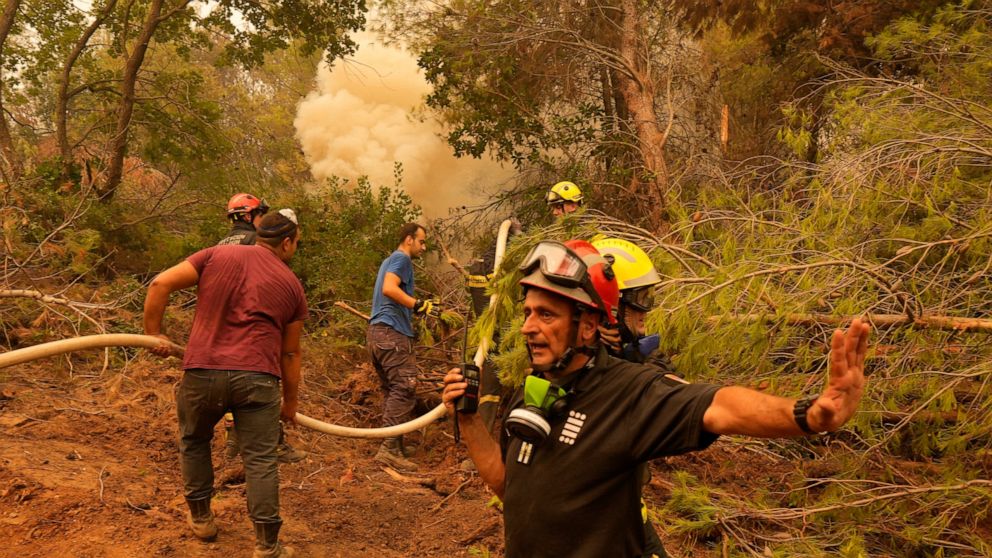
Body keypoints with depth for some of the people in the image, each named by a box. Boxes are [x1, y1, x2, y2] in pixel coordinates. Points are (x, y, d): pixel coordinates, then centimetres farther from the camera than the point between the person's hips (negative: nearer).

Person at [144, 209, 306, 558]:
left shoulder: (217, 256, 10)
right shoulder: (292, 286, 9)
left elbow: (160, 284, 0)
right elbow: (290, 353, 14)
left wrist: (153, 334, 10)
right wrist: (290, 402, 24)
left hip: (202, 371, 2)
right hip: (256, 378, -1)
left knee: (194, 441, 26)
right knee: (260, 460, 5)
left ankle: (201, 518, 36)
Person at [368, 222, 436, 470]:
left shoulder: (390, 260, 26)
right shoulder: (401, 258, -5)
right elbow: (389, 288, -21)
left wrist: (417, 306, 30)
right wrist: (418, 304, -28)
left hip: (376, 331, 11)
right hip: (392, 331, -11)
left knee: (391, 391, 12)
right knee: (405, 389, -12)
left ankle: (396, 447, 14)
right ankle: (390, 448, -16)